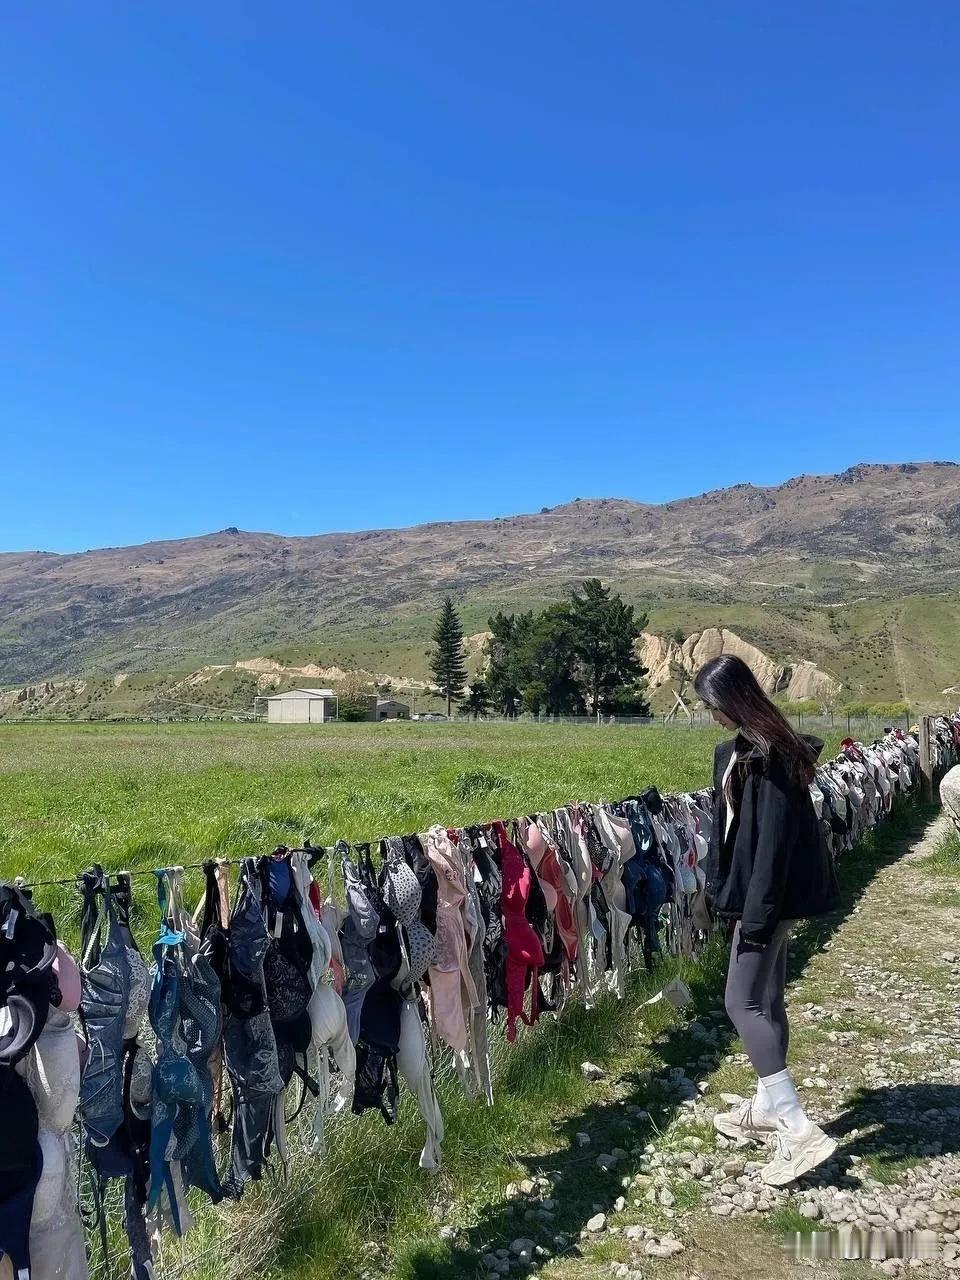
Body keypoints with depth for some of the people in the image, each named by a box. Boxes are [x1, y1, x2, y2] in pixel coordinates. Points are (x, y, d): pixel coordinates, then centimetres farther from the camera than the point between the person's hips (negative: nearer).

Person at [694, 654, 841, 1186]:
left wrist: (757, 914, -21)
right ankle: (767, 1107, 32)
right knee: (766, 998, 18)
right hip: (752, 888, 10)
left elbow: (775, 841, -23)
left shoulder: (773, 756, -21)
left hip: (773, 895, -10)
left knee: (743, 1002, -6)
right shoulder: (738, 751, 8)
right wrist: (722, 887, 16)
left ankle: (801, 1130, -2)